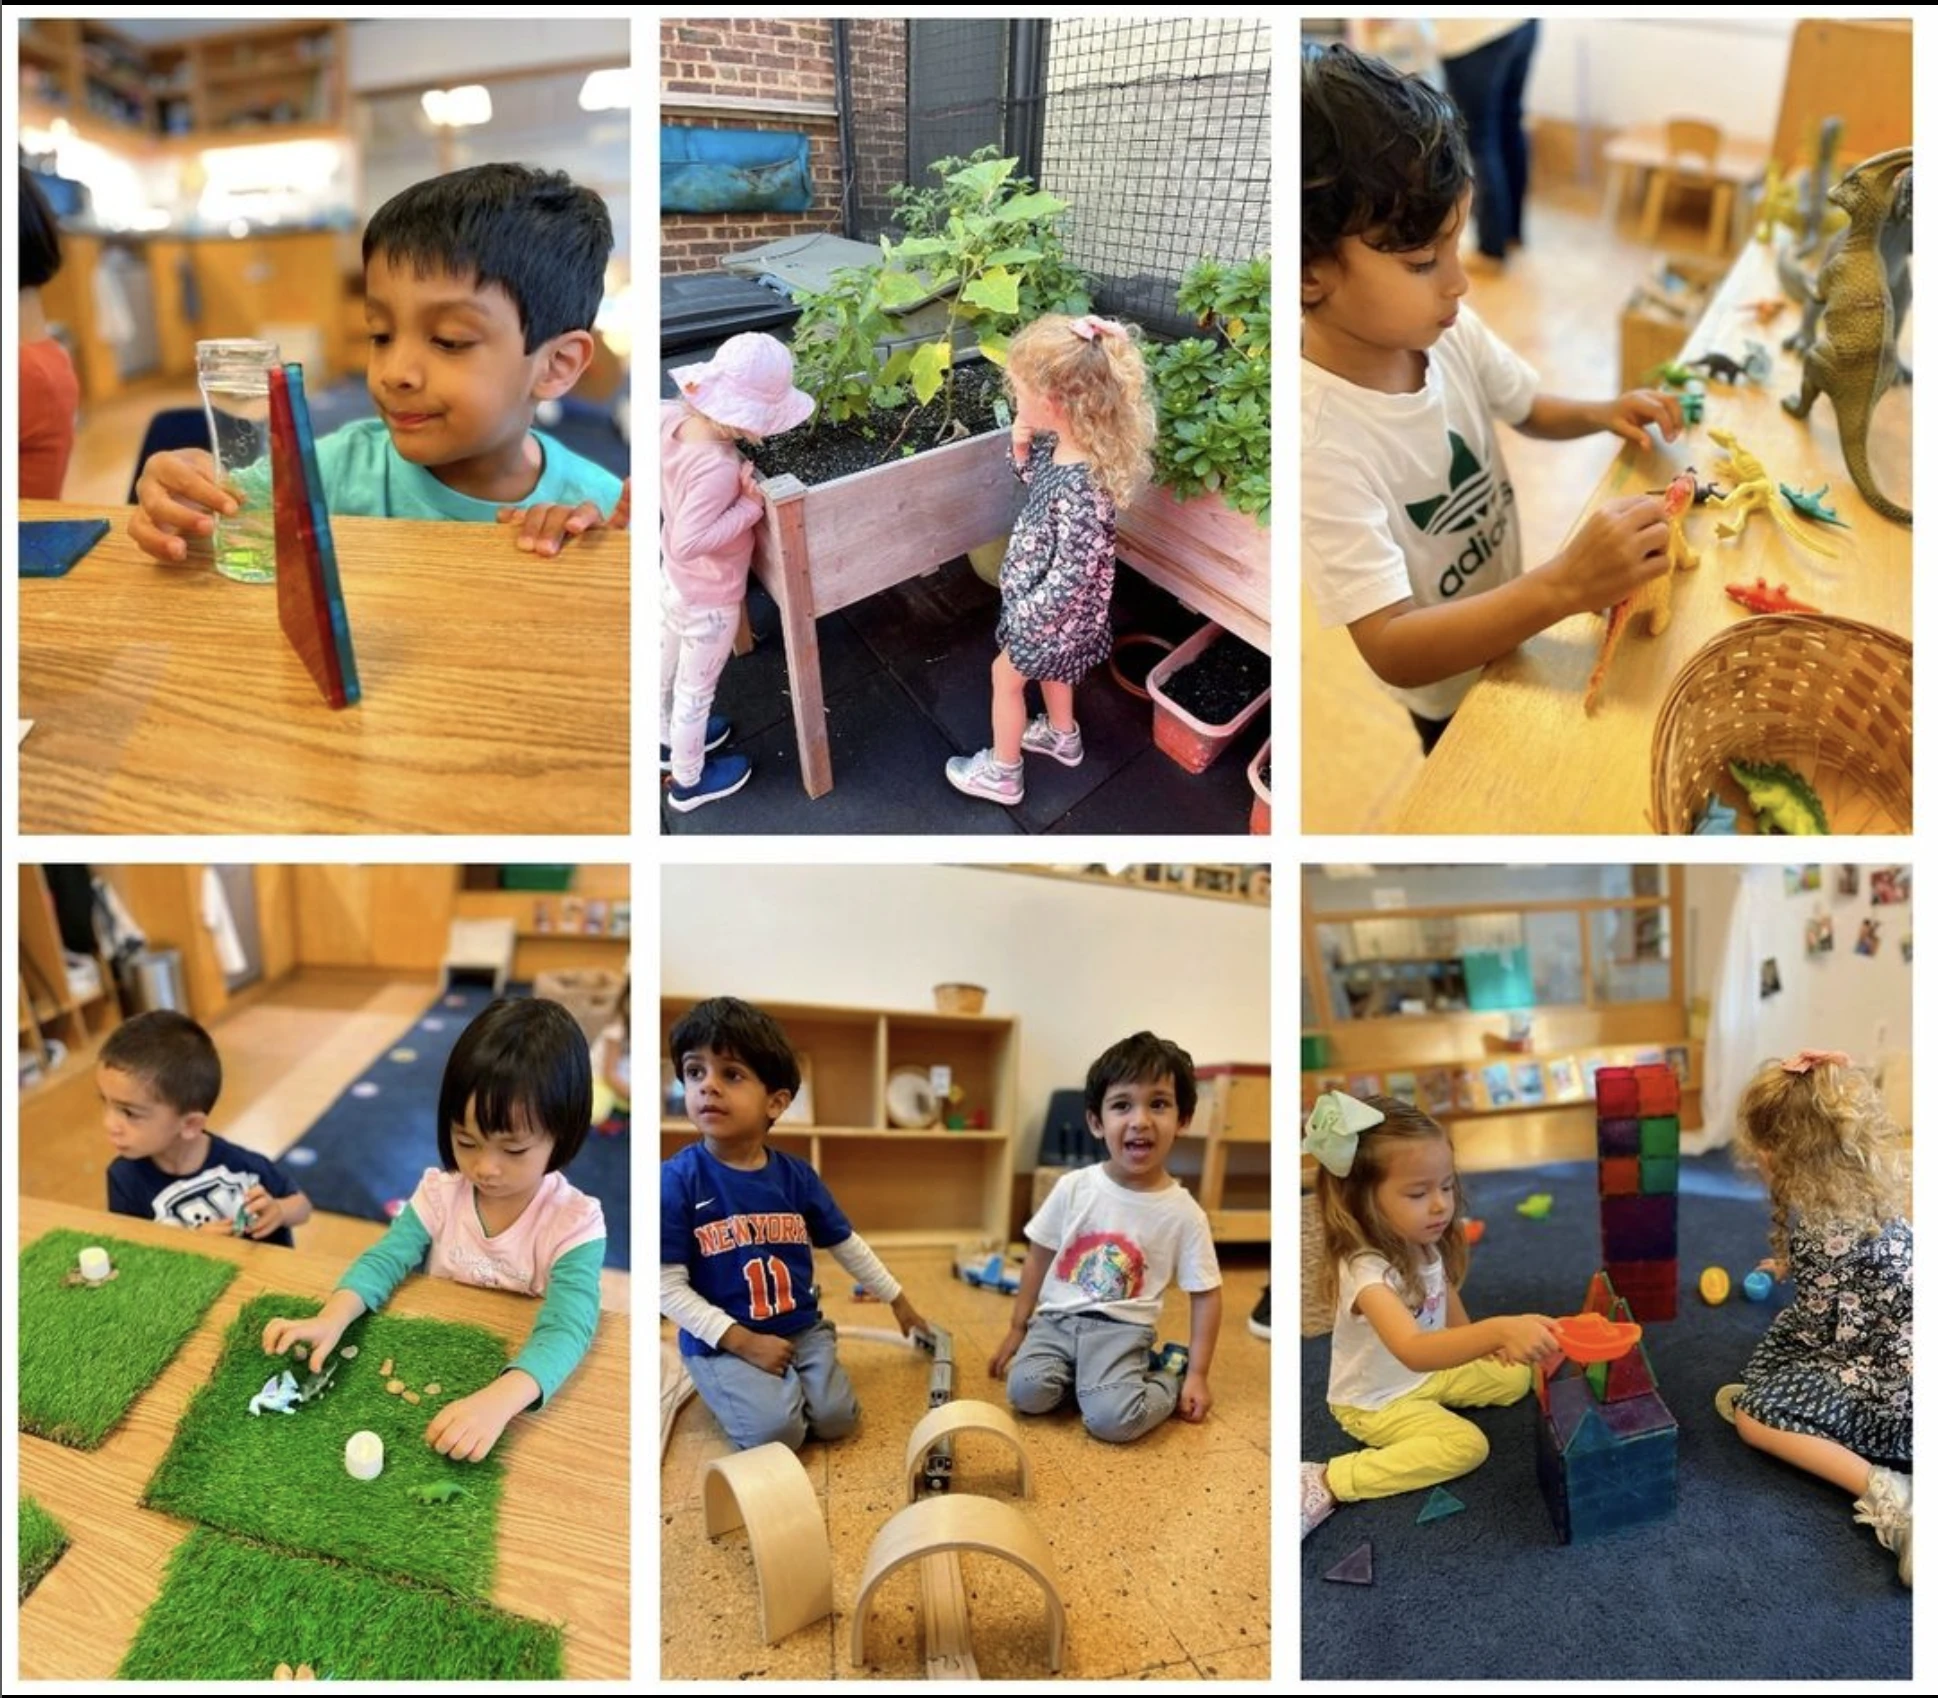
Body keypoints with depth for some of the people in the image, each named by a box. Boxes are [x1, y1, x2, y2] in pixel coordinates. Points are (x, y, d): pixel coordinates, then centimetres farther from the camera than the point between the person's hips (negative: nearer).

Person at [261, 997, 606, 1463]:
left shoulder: (576, 1223, -17)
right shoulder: (441, 1191, -4)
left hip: (518, 1391, -3)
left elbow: (566, 1329, -28)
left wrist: (498, 1400, -47)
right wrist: (331, 1319, -29)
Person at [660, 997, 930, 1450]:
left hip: (801, 1328, 4)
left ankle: (775, 1382, 15)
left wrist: (899, 1302, 17)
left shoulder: (796, 1175, -1)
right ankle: (736, 1385, 8)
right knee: (777, 1431, -23)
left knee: (836, 1418, -13)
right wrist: (744, 1342, -18)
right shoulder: (675, 1180, -15)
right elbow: (668, 1287, -14)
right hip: (720, 1339, -4)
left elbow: (847, 1245, 12)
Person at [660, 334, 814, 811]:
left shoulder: (672, 419, -17)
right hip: (708, 599, -8)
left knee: (667, 669, 29)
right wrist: (751, 506, -33)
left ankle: (670, 741, 56)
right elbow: (691, 541, -37)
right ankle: (689, 782, 38)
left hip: (673, 580, 8)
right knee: (696, 690, 15)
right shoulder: (718, 468, -39)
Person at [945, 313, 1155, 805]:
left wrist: (1025, 616, -20)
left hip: (1055, 607, -8)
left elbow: (1071, 574, -32)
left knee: (1005, 674, 15)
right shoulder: (1062, 442, -14)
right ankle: (1063, 736, 59)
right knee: (1050, 666, 32)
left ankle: (1002, 774, 37)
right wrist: (1022, 448, -12)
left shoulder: (1081, 485, -40)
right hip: (1044, 593, 8)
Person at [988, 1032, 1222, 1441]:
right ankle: (1079, 1372, 4)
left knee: (1111, 1419, -27)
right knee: (1027, 1392, -25)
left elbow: (1206, 1296, 1)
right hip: (1057, 1318, 2)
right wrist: (1017, 1328, 11)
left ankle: (1168, 1375, 2)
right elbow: (1038, 1259, 8)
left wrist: (1197, 1374, -1)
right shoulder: (1074, 1187, -3)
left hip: (1121, 1329, -2)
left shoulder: (1183, 1213, -7)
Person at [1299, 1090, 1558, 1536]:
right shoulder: (1365, 1270, -39)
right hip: (1376, 1400, -8)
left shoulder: (1425, 1244, -13)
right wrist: (1499, 1330, -65)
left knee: (1516, 1377, 7)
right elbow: (1412, 1351, -53)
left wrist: (1480, 1342, -2)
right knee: (1467, 1445, -24)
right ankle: (1326, 1482, -20)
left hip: (1429, 1372, 8)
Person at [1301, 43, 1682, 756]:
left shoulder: (1448, 330, -17)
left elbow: (1531, 410, 6)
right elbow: (1392, 652, -41)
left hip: (1510, 632, 6)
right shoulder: (1320, 442, -38)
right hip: (1451, 691, -6)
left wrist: (1602, 415, -17)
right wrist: (1565, 585, -52)